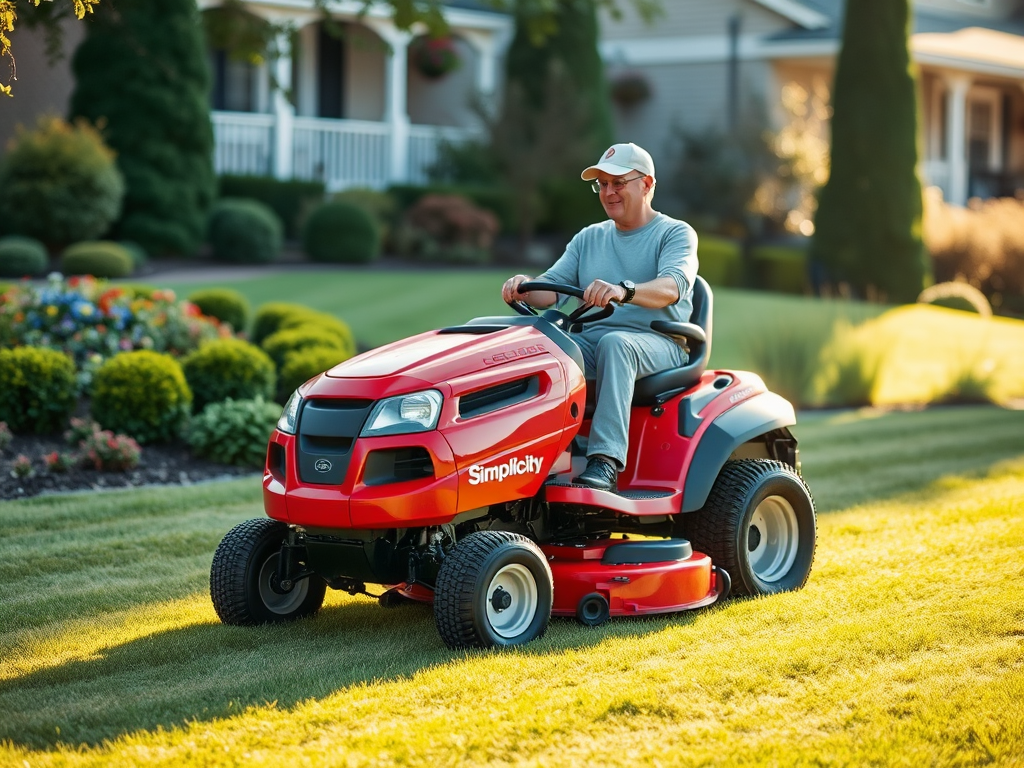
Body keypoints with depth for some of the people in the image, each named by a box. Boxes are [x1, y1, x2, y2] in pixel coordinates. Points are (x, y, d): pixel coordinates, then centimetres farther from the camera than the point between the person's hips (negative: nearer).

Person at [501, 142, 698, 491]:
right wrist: (525, 288, -14)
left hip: (658, 346, -4)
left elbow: (671, 287, -16)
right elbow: (551, 288, 10)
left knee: (614, 343, -39)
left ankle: (605, 462, -45)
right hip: (589, 341, 5)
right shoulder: (589, 238, 22)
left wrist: (623, 291, -37)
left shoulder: (676, 233, 5)